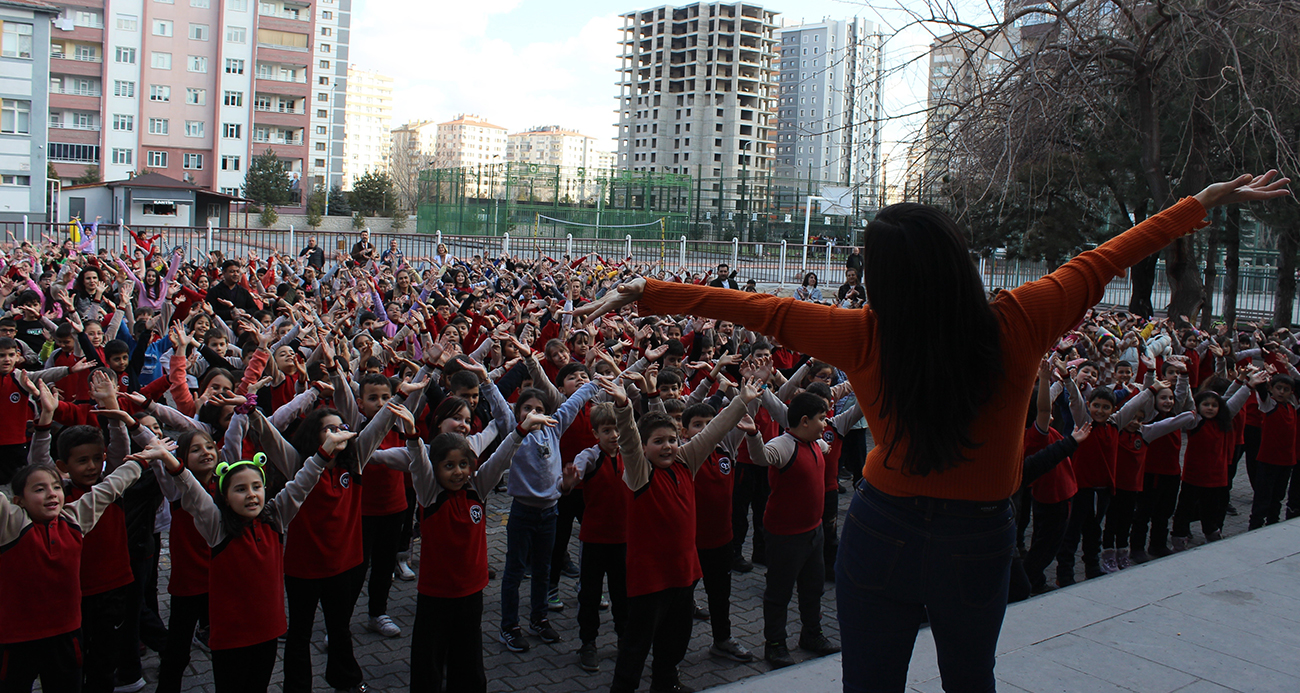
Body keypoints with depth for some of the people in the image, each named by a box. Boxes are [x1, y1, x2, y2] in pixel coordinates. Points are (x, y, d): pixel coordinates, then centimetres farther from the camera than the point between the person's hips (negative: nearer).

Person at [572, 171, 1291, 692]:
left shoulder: (866, 339, -19)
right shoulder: (1016, 325, -16)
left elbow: (756, 308, -11)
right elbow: (1104, 260, -3)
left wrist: (643, 291, -1)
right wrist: (1204, 202, 14)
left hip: (883, 534, -1)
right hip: (978, 540, 2)